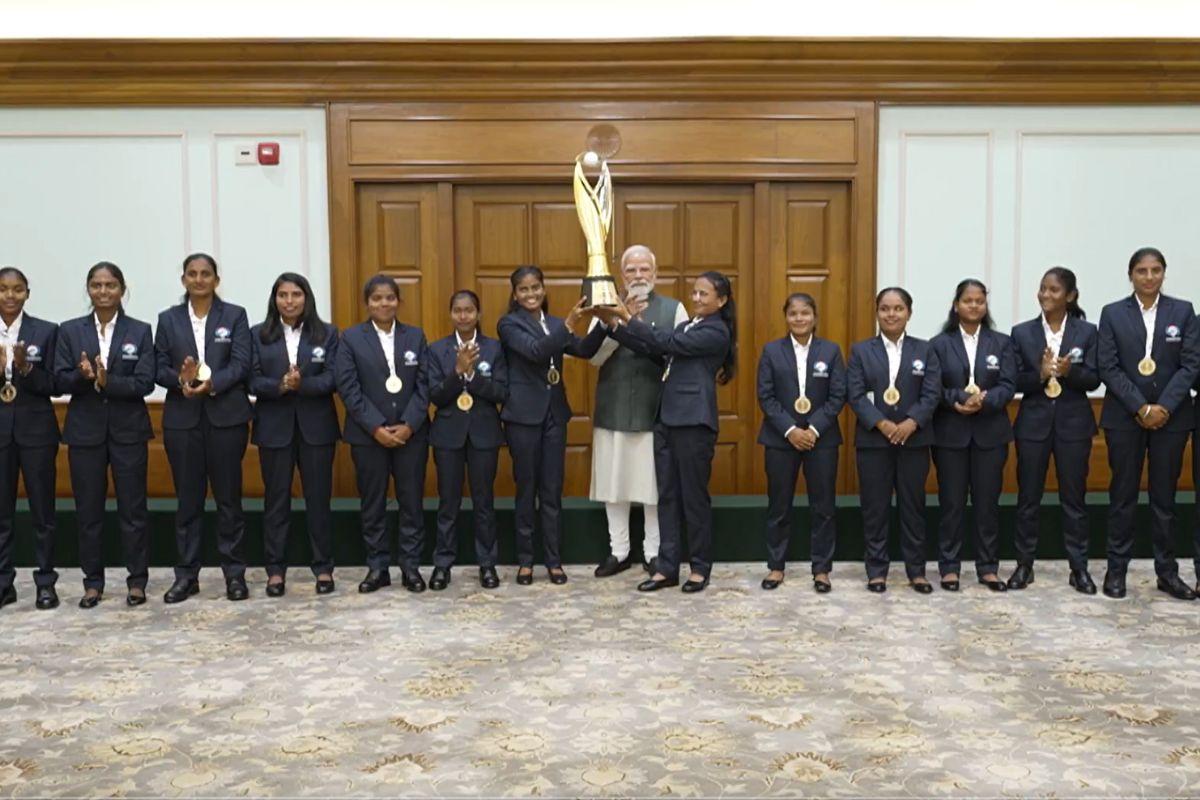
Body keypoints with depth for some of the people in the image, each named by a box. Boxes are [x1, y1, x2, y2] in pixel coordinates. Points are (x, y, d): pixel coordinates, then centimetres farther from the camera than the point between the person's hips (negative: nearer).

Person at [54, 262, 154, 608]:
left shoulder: (140, 331, 0)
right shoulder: (70, 331, 5)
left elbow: (145, 383, -8)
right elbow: (60, 380, -1)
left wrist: (107, 381, -21)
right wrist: (82, 376, -21)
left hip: (128, 430, -1)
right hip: (85, 431, 2)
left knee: (133, 507, 3)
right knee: (88, 509, 7)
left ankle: (137, 580, 13)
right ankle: (93, 581, 18)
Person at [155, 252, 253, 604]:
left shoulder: (235, 315, 4)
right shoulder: (168, 319, 9)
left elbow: (241, 365, -5)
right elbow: (159, 368, 3)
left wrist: (212, 383, -21)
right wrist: (181, 379, -18)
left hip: (226, 416, -2)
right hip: (182, 417, 2)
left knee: (229, 496, 3)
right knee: (188, 498, 6)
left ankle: (235, 573, 10)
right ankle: (186, 574, 14)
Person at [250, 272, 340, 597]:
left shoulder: (327, 333, 3)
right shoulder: (258, 335, 4)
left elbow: (332, 378, -6)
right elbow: (253, 380, -3)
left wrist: (303, 384, -23)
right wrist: (280, 386, -22)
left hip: (316, 426, 0)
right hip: (274, 427, 1)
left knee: (318, 497, 4)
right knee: (276, 499, 6)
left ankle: (323, 568, 14)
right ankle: (275, 570, 14)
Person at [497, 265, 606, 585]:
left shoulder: (555, 324, 12)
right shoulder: (509, 324, -4)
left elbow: (585, 350, -2)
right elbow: (535, 351, -21)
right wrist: (569, 324, -30)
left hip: (554, 413, 4)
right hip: (523, 415, -4)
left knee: (553, 490, 7)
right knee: (526, 489, 3)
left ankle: (554, 560, 15)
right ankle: (525, 560, 14)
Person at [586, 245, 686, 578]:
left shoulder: (674, 308, 4)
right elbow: (594, 355, -4)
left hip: (656, 409, -2)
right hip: (614, 409, 2)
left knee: (655, 483, 3)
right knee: (614, 482, 7)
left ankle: (653, 552, 16)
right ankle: (619, 551, 19)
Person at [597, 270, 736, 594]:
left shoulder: (716, 332, -8)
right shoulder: (686, 326, 18)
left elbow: (667, 342, -16)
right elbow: (653, 349, 9)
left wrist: (628, 318, -15)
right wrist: (614, 324, -1)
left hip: (693, 422, -8)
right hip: (667, 419, 8)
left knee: (694, 496, 1)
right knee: (667, 496, 9)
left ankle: (700, 567, 14)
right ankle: (667, 567, 16)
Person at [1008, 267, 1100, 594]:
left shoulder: (1087, 331, 1)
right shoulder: (1022, 332, 2)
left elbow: (1093, 379, -4)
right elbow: (1015, 381, -2)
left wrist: (1069, 371, -23)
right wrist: (1040, 374, -21)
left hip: (1074, 423, 0)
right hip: (1034, 423, 1)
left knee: (1074, 497, 6)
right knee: (1028, 497, 6)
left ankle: (1079, 568, 15)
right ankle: (1024, 565, 15)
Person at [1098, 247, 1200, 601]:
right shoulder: (1112, 313, 2)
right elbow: (1108, 367, -4)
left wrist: (1164, 407, -13)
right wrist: (1140, 408, -12)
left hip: (1171, 417, 1)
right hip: (1125, 417, -1)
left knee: (1165, 495, 6)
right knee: (1123, 494, 3)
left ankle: (1167, 571, 14)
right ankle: (1116, 569, 9)